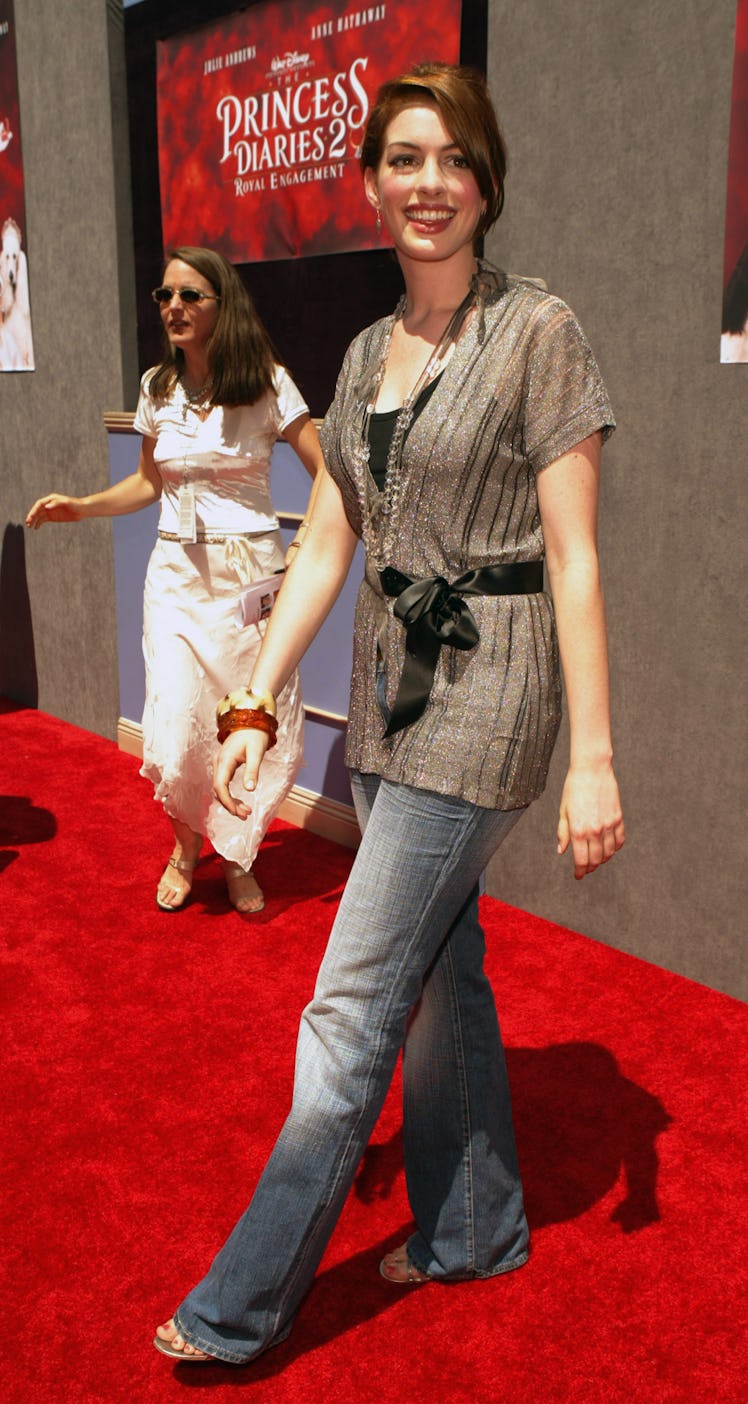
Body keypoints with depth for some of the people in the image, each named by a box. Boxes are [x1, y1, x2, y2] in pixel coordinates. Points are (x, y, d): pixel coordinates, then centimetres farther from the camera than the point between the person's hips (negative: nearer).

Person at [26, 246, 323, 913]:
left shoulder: (267, 383, -4)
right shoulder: (157, 389, 7)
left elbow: (329, 476, -4)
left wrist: (304, 549, -18)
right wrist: (81, 507, 8)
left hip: (251, 570, -2)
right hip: (177, 572, 2)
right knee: (176, 728, -7)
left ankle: (238, 855, 26)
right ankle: (187, 842, 25)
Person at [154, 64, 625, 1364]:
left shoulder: (537, 333, -8)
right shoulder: (369, 353, 11)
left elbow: (574, 560, -12)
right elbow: (323, 547, 11)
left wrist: (594, 758, -14)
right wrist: (254, 707, 7)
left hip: (482, 692, -7)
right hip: (388, 686, 7)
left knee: (352, 1008, -2)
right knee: (441, 969, 17)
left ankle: (242, 1304, 14)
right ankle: (477, 1225, 37)